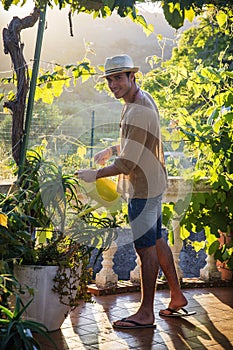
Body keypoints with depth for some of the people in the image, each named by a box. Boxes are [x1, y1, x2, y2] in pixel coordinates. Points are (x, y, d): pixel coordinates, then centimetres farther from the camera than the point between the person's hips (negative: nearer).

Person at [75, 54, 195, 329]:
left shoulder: (137, 112, -24)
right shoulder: (144, 99, 10)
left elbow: (128, 163, -24)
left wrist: (95, 174, -13)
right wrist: (112, 149, 12)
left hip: (142, 188, -10)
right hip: (152, 183, 10)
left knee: (146, 249, -1)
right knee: (156, 241, 18)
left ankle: (146, 313, 10)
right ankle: (177, 296, 31)